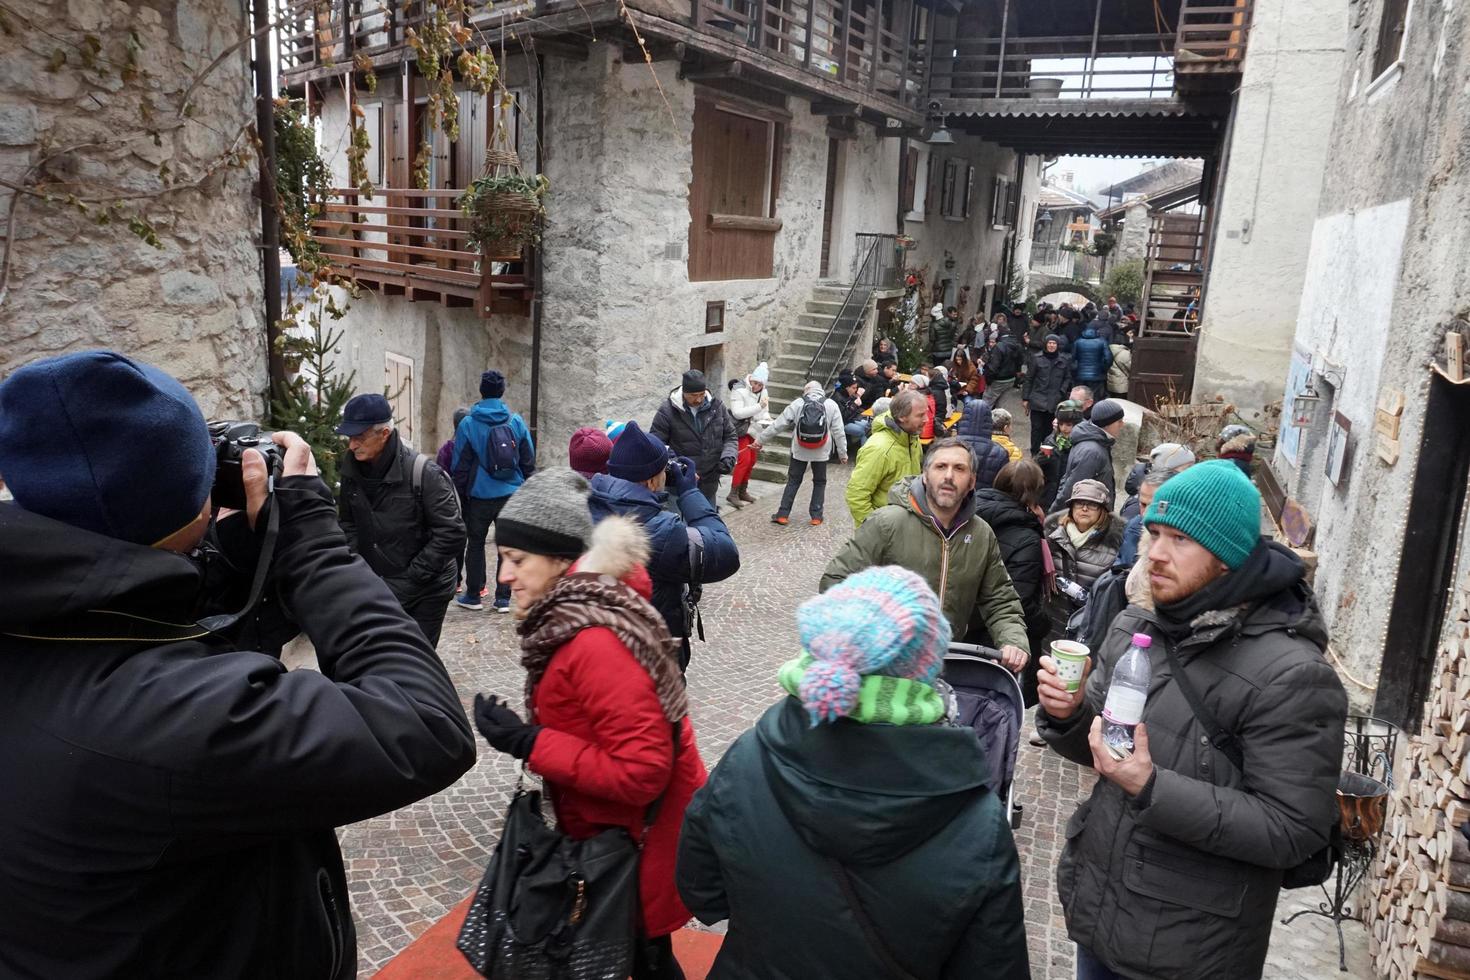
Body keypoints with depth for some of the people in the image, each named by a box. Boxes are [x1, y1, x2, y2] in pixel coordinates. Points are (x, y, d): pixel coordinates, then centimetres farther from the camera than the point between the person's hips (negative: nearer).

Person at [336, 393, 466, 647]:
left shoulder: (423, 473, -20)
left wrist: (410, 580, -19)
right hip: (378, 588, 5)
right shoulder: (352, 471, -1)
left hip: (426, 591, -5)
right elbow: (348, 523, 14)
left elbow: (451, 534, -20)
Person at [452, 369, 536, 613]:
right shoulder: (516, 421, 0)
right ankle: (503, 598, 9)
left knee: (476, 543, 12)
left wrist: (461, 490, 11)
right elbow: (529, 461, 5)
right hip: (512, 494, 1)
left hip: (481, 495, -1)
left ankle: (473, 596, 19)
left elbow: (460, 464, -1)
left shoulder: (468, 424, -5)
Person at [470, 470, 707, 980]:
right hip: (603, 824, 8)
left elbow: (643, 771, -31)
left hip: (640, 834, -8)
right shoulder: (583, 603, -3)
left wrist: (528, 743, -29)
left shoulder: (596, 643, -32)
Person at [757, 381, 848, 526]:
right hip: (821, 452, 0)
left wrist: (760, 439, 5)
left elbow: (778, 425, -3)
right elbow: (838, 432, -4)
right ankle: (816, 516, 14)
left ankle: (783, 514, 9)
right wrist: (843, 453, 4)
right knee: (819, 482, 16)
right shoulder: (831, 405, -3)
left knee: (793, 481, 11)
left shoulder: (798, 403, -4)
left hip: (799, 451, 0)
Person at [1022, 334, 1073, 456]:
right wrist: (1025, 398, 2)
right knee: (1036, 428, -2)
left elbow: (1068, 378, 13)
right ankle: (1035, 454, 5)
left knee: (1049, 429, 5)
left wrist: (1062, 391, -3)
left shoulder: (1064, 360, 3)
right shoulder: (1037, 359, -1)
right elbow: (1029, 379, 3)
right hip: (1038, 399, -1)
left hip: (1054, 401, 1)